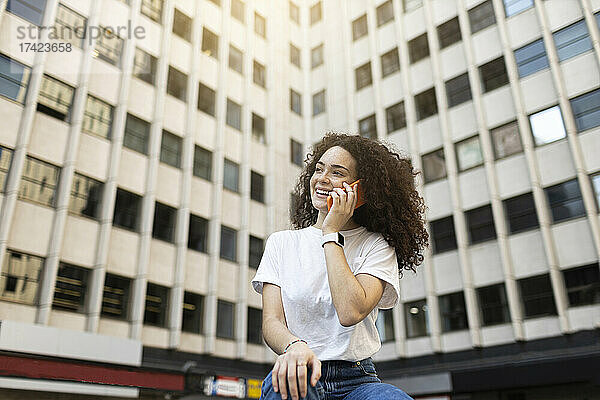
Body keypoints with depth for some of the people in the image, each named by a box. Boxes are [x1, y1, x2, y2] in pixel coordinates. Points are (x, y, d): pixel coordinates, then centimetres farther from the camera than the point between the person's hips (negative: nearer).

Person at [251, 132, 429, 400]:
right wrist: (293, 346, -25)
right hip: (301, 376, 2)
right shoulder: (282, 243, 10)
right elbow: (271, 320, -1)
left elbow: (351, 312, -16)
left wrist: (331, 233, -8)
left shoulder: (376, 246, 3)